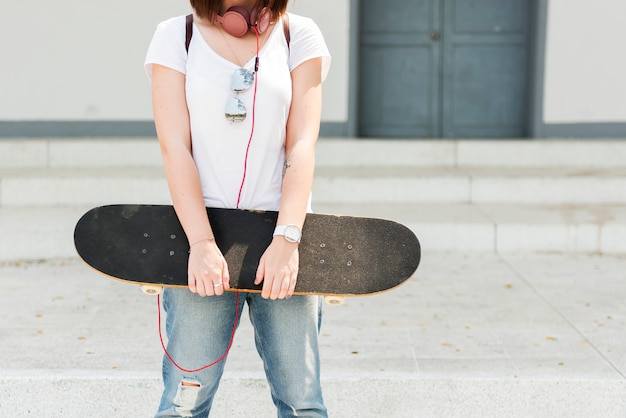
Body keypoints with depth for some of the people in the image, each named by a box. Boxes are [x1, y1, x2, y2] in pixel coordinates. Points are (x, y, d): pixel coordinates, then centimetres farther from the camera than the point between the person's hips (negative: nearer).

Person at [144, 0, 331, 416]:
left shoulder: (299, 35, 8)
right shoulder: (175, 36, 6)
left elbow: (302, 145, -1)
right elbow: (175, 148, -3)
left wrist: (287, 238, -14)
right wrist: (201, 242, -15)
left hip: (282, 235, 1)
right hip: (199, 233, 0)